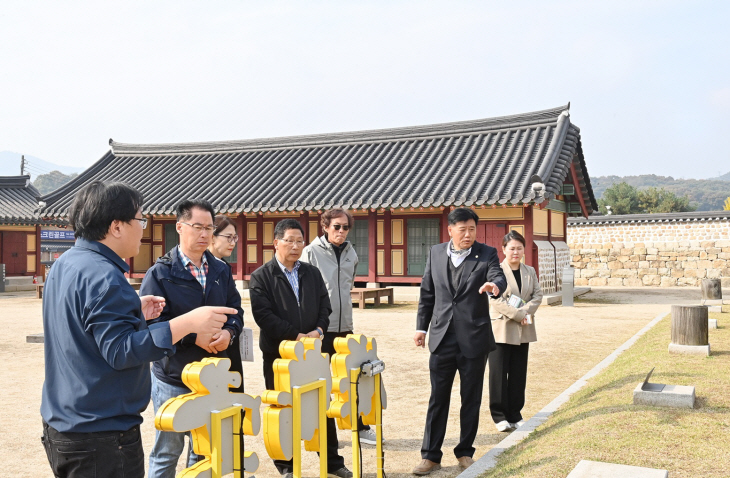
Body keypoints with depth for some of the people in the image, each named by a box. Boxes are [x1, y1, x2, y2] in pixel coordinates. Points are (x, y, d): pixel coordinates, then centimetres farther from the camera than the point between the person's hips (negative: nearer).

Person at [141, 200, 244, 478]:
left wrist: (228, 332, -11)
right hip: (172, 378, -5)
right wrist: (194, 337, -22)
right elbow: (151, 320, -16)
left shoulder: (221, 270, 7)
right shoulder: (160, 273, -9)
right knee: (167, 451, 8)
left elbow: (235, 310, 10)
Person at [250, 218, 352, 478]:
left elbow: (325, 306, 9)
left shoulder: (312, 273, 10)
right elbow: (263, 314, -15)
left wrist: (319, 330, -10)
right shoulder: (261, 276, -5)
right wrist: (296, 336, -18)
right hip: (278, 353, -4)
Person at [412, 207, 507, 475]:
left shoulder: (486, 254, -2)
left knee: (471, 400, 10)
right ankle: (431, 456, 15)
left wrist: (494, 285, -43)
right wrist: (421, 326, 9)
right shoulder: (436, 253, 5)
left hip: (474, 339, -1)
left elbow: (499, 278, -19)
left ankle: (465, 452, 25)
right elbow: (427, 292, 10)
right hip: (442, 339, 1)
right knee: (438, 399, 6)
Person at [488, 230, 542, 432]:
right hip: (502, 328, -5)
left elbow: (538, 294, 6)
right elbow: (496, 301, -13)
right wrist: (520, 315, -16)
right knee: (499, 374, -1)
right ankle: (499, 415, 9)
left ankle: (514, 414, 19)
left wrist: (526, 311, -13)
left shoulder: (530, 271, 12)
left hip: (523, 331, 5)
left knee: (518, 374, 9)